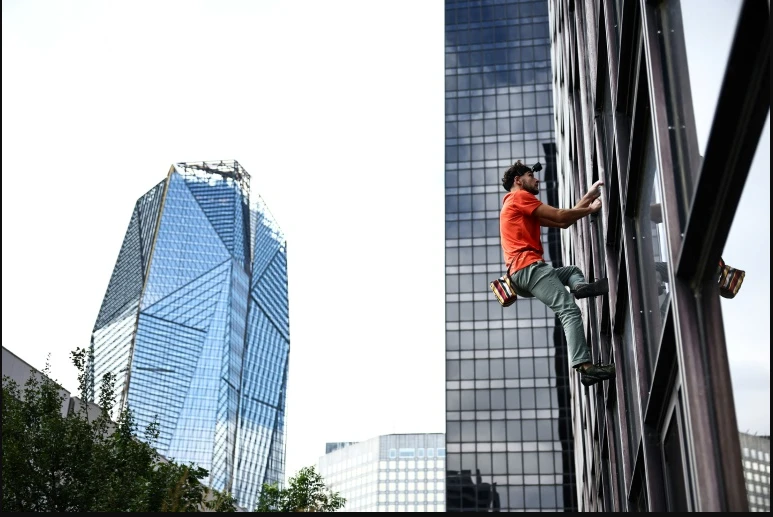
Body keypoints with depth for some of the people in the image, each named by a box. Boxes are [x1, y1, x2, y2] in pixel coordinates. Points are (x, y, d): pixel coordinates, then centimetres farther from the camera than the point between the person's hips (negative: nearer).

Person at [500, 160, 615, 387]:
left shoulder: (525, 209, 32)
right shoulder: (519, 196, 2)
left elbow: (563, 222, 25)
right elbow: (560, 216, -6)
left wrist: (588, 198, 24)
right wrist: (592, 209, 8)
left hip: (522, 272, 10)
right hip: (529, 266, -10)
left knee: (572, 270, 28)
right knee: (569, 310, -20)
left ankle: (579, 286, -7)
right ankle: (584, 366, -32)